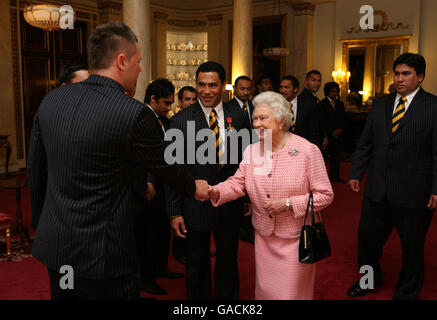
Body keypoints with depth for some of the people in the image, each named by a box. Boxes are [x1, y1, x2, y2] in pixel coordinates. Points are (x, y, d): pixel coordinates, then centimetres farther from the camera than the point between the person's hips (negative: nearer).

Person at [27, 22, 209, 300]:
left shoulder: (51, 100, -2)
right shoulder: (134, 114, -20)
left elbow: (35, 170, 7)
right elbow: (166, 166, -5)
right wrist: (194, 188, 15)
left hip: (54, 246, 6)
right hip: (103, 254, -6)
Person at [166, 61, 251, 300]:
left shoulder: (239, 116, -1)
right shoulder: (181, 121, -8)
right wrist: (174, 212, -9)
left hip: (230, 206, 2)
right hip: (195, 206, -2)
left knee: (228, 264, 20)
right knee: (197, 266, 16)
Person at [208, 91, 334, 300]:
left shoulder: (307, 151, -13)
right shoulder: (251, 150, 3)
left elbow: (325, 195, -12)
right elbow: (238, 183, 1)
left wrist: (288, 203, -21)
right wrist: (217, 191, -19)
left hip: (296, 238, -4)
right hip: (264, 237, 4)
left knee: (292, 293, 7)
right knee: (265, 290, 16)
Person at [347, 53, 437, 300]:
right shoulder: (380, 105, 9)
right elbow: (365, 143, 12)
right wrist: (356, 174, 8)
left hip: (414, 193, -4)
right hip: (378, 191, 4)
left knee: (412, 248, 12)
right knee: (368, 237, 15)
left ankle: (407, 293, 35)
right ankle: (371, 280, 41)